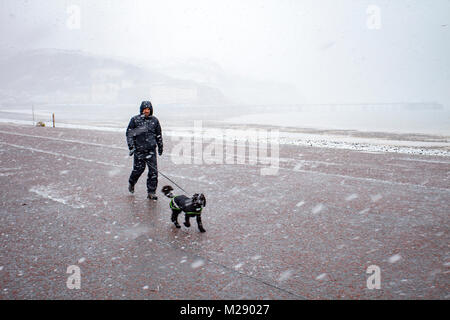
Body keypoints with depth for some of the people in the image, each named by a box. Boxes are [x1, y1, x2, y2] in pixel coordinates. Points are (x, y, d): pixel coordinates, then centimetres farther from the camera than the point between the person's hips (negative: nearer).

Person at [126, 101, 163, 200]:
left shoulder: (154, 120, 8)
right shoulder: (135, 120, -1)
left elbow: (158, 135, 18)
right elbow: (129, 133, 0)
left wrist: (160, 146, 21)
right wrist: (131, 146, -7)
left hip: (151, 150, 2)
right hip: (139, 150, -2)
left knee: (153, 171, -3)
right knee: (138, 168, 2)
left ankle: (151, 192, 5)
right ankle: (131, 182, 34)